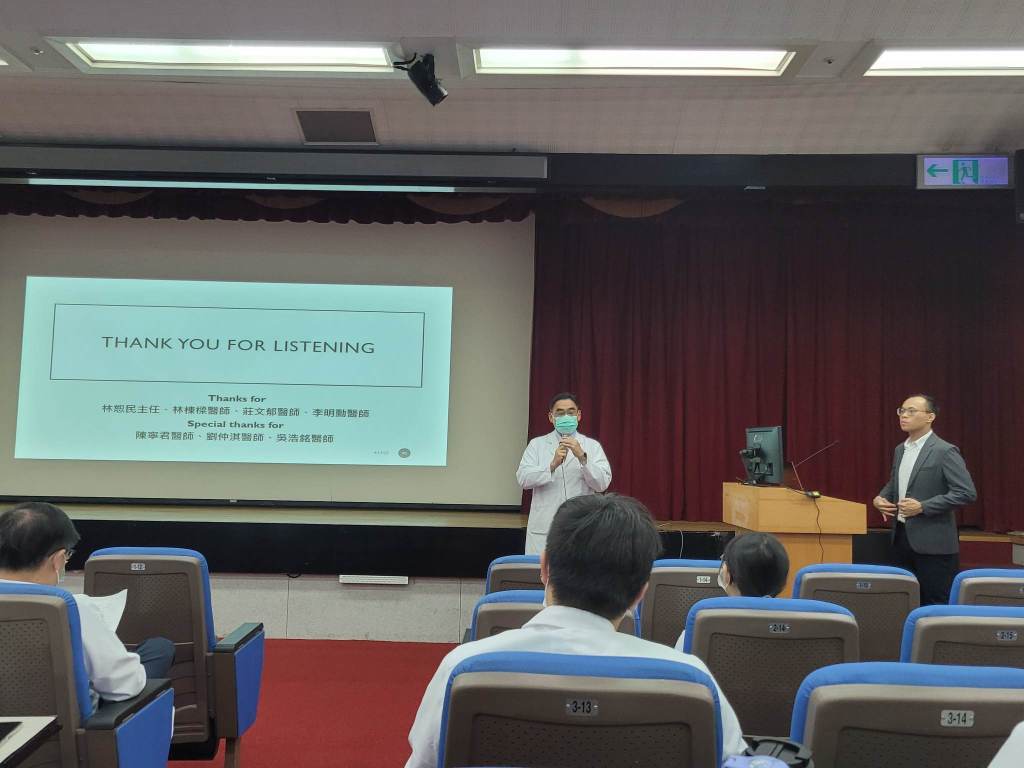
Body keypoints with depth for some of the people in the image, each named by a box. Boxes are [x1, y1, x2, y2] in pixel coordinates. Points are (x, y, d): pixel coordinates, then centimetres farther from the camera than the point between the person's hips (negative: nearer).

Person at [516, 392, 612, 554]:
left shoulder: (592, 446, 7)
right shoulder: (537, 444, 8)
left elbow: (602, 483, -5)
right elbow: (523, 479, -5)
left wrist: (582, 457, -19)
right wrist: (553, 465, -20)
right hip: (543, 529, 0)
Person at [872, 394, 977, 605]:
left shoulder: (945, 451, -11)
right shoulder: (900, 450, 12)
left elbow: (967, 492, -17)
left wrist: (923, 507, -20)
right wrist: (881, 498, 4)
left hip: (932, 543, -7)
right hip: (901, 537, 7)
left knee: (936, 606, 0)